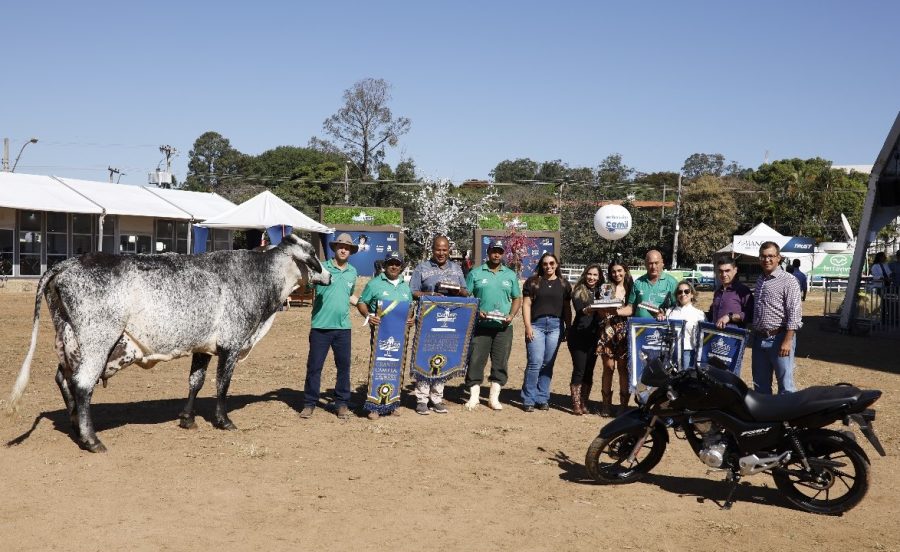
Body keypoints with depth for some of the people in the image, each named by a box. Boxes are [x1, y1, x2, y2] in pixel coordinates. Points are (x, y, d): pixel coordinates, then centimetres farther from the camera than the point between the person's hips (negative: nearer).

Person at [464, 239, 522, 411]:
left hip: (503, 327, 2)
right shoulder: (475, 273, 4)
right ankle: (473, 397, 6)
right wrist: (476, 312, -13)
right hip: (481, 325, -2)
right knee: (475, 361, -3)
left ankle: (494, 397, 15)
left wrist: (512, 315, -3)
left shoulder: (511, 275, 11)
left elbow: (517, 298, 14)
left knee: (500, 363, 5)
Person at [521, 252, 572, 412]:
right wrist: (528, 326, -7)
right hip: (537, 324, -2)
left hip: (556, 326, 2)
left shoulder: (564, 284, 13)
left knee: (548, 364, 5)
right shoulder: (532, 282, 6)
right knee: (535, 363, -9)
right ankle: (528, 400, -2)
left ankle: (542, 399, 13)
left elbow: (567, 308, 14)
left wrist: (568, 328, 8)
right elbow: (526, 305, 2)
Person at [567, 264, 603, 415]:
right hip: (578, 336, -4)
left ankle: (584, 404, 14)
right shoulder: (578, 291, -1)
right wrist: (587, 310, -37)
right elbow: (579, 310, -17)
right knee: (579, 370, -5)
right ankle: (576, 405, 0)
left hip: (594, 336, 4)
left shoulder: (601, 292, 12)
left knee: (589, 371, 6)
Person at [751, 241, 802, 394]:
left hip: (779, 338, -7)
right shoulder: (760, 281, 15)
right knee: (760, 386, 13)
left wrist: (787, 341, -20)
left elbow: (794, 314, -14)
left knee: (785, 385, -3)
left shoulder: (788, 281, -8)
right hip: (759, 339, 7)